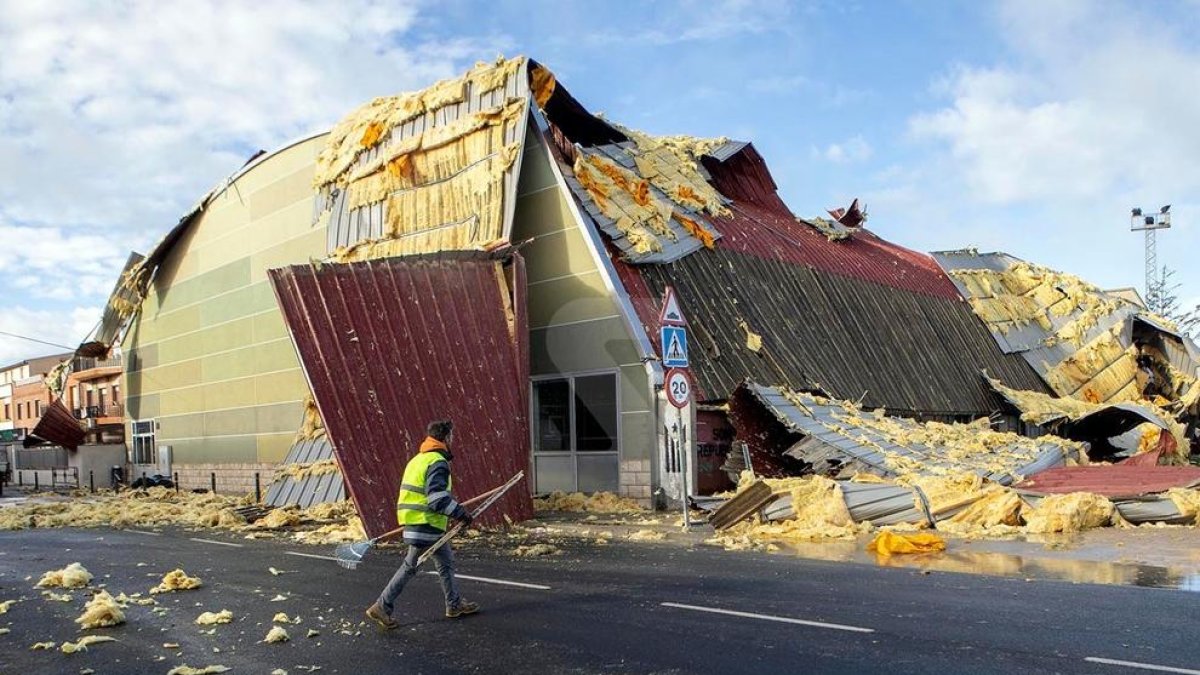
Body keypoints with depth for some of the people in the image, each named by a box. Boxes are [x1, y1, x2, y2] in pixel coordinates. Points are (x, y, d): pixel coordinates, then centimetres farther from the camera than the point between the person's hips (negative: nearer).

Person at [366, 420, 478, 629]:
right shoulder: (438, 462, -18)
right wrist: (461, 513, -16)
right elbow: (438, 499, -25)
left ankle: (455, 605, 26)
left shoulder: (420, 459, 13)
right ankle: (382, 607, 8)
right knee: (410, 567, 1)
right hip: (425, 525, -10)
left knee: (446, 561, 18)